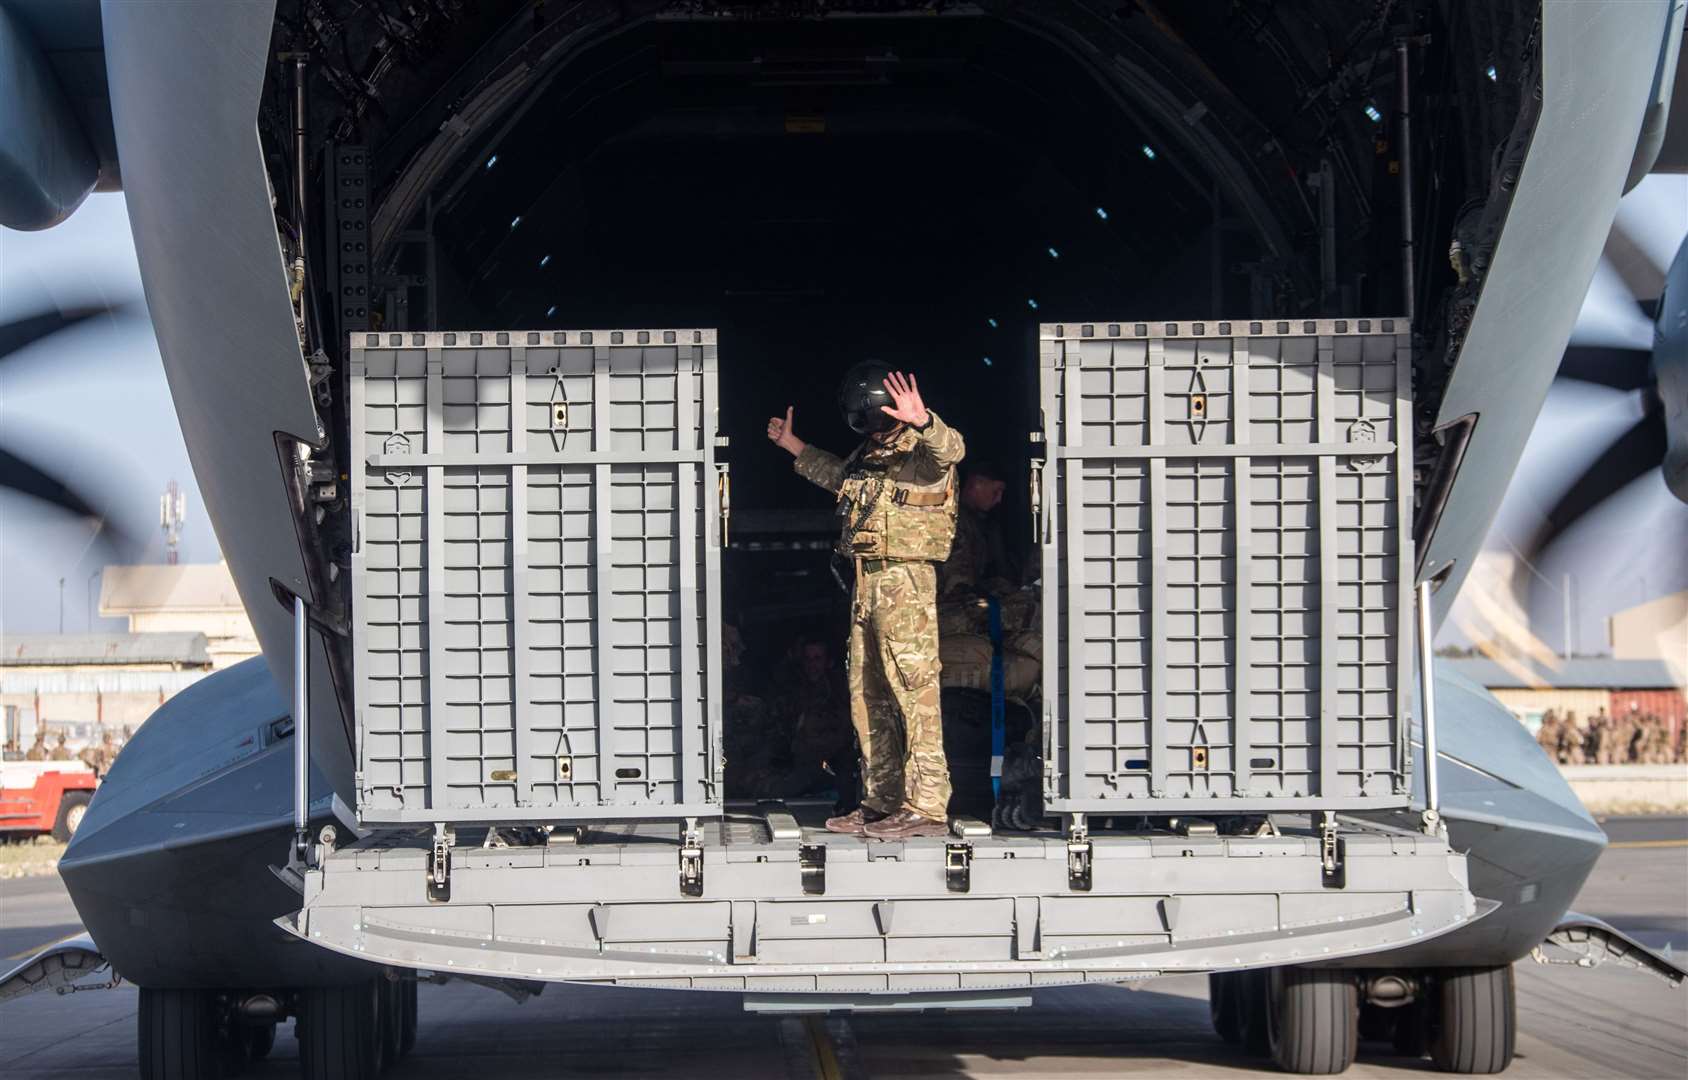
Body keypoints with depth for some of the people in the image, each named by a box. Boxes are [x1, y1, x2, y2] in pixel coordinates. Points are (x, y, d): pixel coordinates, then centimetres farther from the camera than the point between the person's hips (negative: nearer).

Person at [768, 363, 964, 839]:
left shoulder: (921, 453, -10)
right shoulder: (868, 454, 16)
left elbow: (951, 448, -34)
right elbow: (838, 475, 39)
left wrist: (922, 421, -53)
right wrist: (793, 446, 43)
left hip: (906, 580, -9)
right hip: (867, 582, 9)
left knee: (914, 691, -12)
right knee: (868, 696, 12)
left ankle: (927, 807, -15)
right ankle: (882, 803, 20)